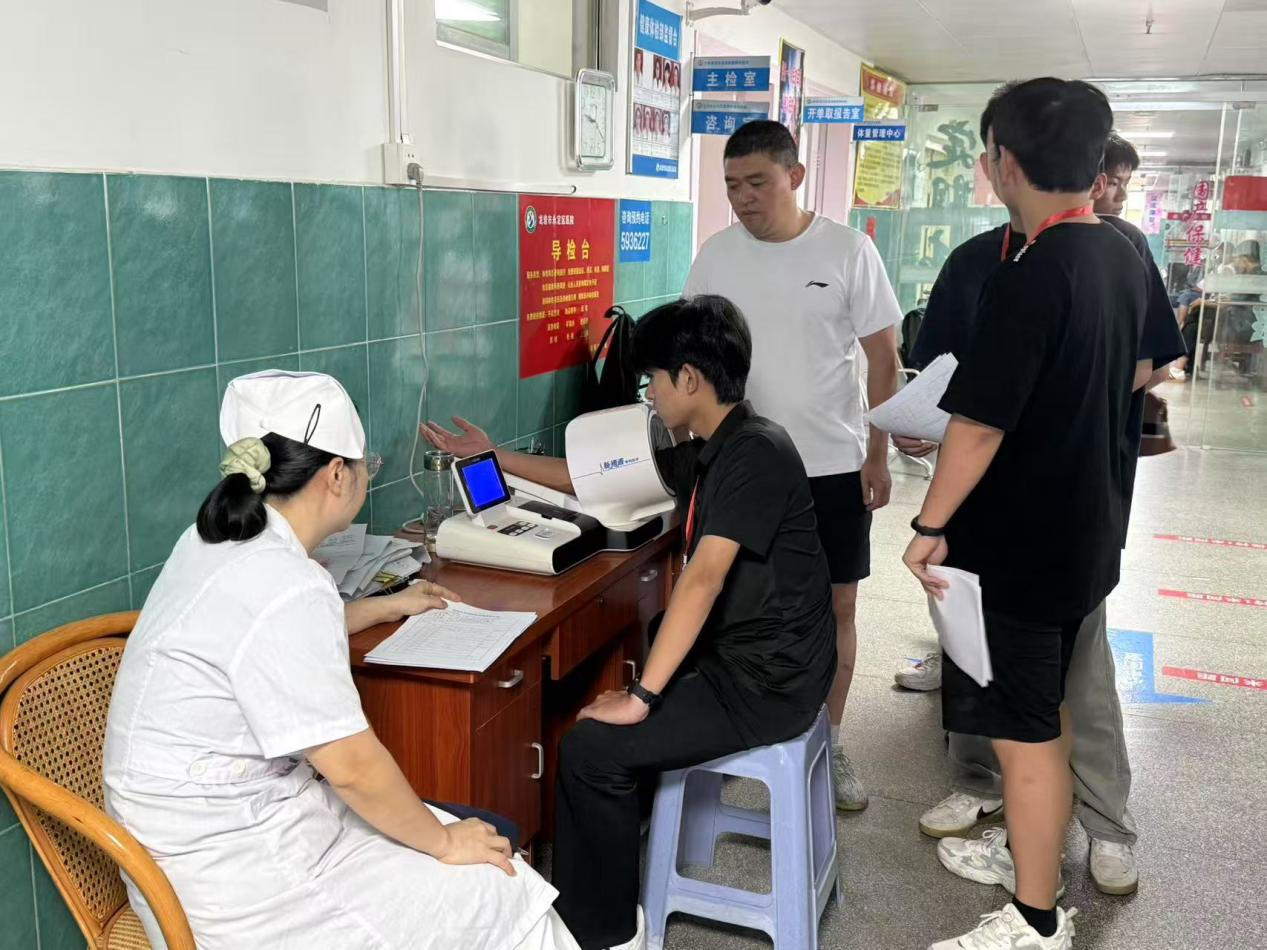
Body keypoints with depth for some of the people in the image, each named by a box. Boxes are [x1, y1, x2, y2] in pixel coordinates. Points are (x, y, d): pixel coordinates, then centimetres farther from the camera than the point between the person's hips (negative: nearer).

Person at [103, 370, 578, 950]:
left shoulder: (220, 540, 4)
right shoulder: (284, 586, -27)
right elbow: (352, 765, -23)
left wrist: (390, 607, 38)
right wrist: (442, 842, -8)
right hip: (229, 884, -9)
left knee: (497, 839, 10)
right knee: (505, 902, -4)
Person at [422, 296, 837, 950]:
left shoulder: (754, 453, -21)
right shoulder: (708, 452, 9)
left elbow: (702, 580, -28)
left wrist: (642, 697, -28)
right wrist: (494, 457, 22)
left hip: (768, 685, -10)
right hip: (736, 655, 10)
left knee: (590, 747, -15)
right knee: (586, 691, 14)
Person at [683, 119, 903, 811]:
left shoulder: (847, 251, -6)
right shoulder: (716, 256, 0)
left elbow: (883, 358, -2)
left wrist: (878, 455, -5)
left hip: (834, 465, -1)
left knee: (836, 604, 8)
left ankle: (828, 742, 25)